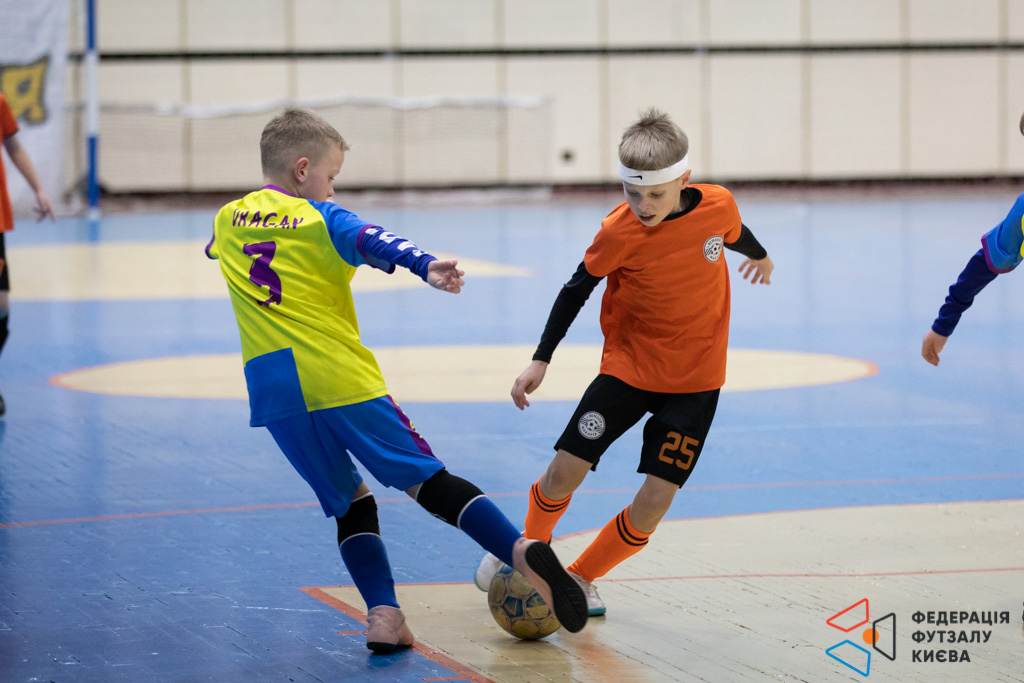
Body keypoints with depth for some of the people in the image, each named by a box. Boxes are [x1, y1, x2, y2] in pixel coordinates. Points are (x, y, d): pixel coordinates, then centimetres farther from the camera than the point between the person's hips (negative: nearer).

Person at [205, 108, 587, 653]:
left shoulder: (227, 220, 16)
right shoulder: (320, 220, 1)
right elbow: (373, 242, -19)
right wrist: (425, 267, -37)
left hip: (276, 393, 4)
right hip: (340, 380, -3)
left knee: (347, 503, 14)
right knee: (428, 480, 0)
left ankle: (382, 613, -4)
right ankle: (523, 552, -16)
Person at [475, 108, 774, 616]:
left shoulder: (716, 207, -15)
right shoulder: (618, 232, -19)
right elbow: (579, 287, -4)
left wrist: (758, 255, 33)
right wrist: (541, 360, -2)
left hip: (696, 379, 1)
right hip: (628, 367, -1)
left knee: (655, 499, -9)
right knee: (565, 470, -7)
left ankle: (580, 578, 14)